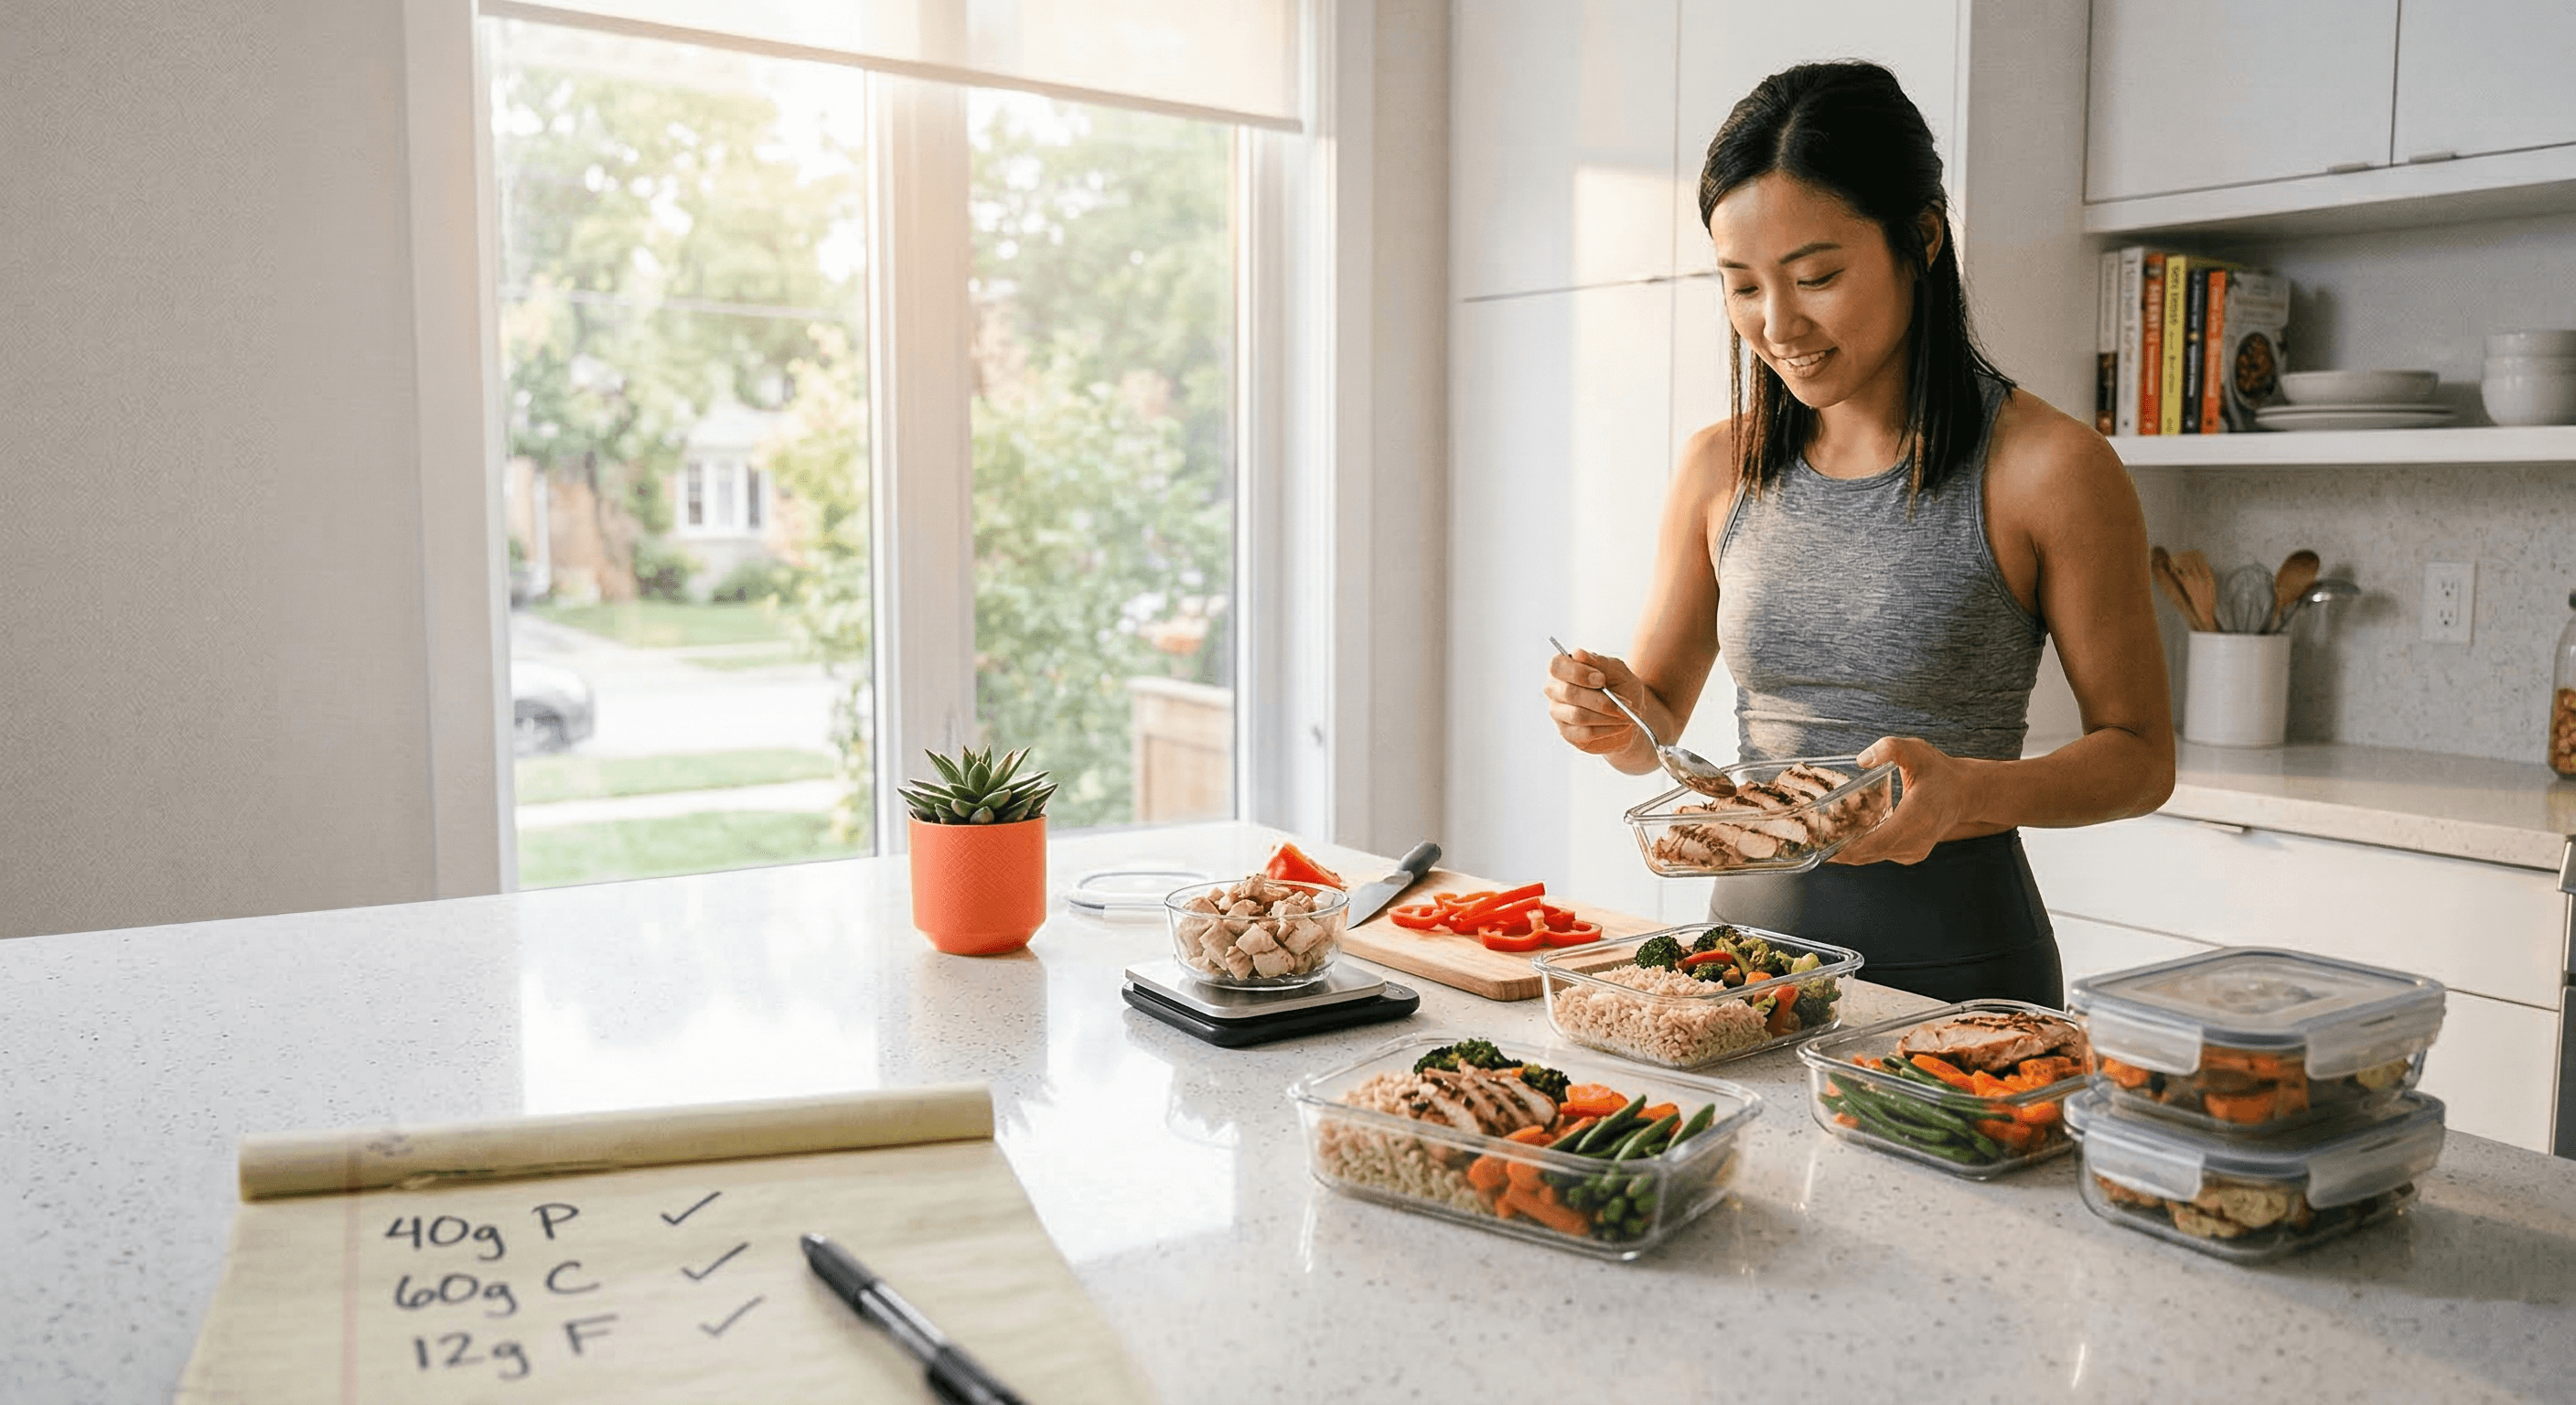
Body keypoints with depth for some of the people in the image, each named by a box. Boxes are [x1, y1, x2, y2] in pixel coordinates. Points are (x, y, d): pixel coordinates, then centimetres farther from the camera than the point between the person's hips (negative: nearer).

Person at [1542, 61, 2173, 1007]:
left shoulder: (2050, 469, -12)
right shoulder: (1720, 469, 1)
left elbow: (2138, 756, -6)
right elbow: (1658, 723, 8)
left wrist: (1967, 792, -25)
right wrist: (1614, 714, -15)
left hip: (1952, 955, -4)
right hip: (1753, 925, 4)